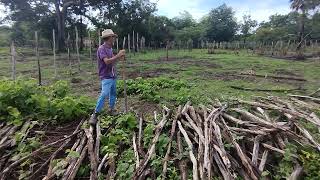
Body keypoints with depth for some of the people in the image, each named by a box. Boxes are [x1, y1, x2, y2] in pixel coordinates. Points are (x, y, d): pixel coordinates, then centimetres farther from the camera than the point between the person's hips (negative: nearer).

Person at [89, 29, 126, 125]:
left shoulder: (110, 48, 12)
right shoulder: (101, 48, -14)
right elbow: (107, 61, -26)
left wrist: (119, 57, 3)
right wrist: (118, 55, -22)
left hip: (113, 76, 9)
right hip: (106, 77, -9)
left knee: (113, 93, 15)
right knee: (104, 95, -16)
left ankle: (111, 110, 30)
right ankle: (94, 115, -10)